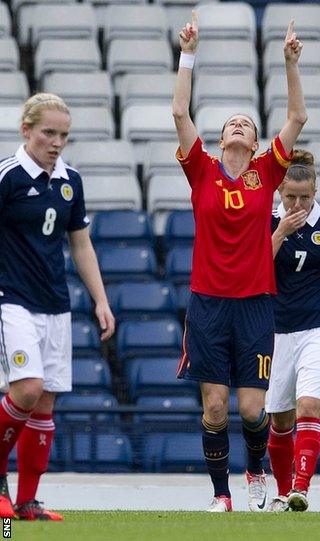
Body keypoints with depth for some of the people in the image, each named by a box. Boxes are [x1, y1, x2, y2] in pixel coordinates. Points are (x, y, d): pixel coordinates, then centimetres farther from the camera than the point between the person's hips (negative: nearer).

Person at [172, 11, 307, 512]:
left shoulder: (266, 173, 6)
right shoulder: (203, 172, 5)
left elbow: (298, 118, 1)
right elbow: (180, 113, -2)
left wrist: (291, 63, -7)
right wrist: (188, 56, -7)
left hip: (256, 303, 0)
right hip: (208, 302, 0)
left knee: (252, 408, -4)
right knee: (215, 408, -1)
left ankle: (256, 469, 25)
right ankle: (221, 495, 11)